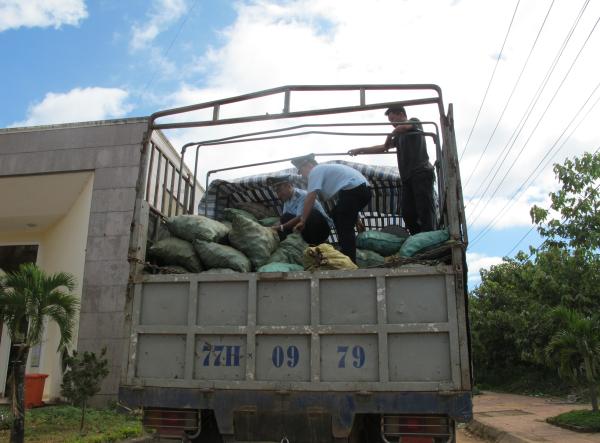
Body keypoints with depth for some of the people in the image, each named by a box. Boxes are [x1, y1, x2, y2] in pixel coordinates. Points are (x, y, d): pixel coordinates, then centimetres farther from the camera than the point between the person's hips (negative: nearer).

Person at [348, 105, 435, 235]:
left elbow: (402, 128, -16)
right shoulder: (399, 136, 27)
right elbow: (383, 148, 31)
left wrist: (390, 135, 1)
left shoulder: (415, 122, 8)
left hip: (421, 173, -8)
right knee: (407, 212, -4)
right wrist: (360, 150, 29)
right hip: (408, 177, 8)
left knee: (425, 209, -14)